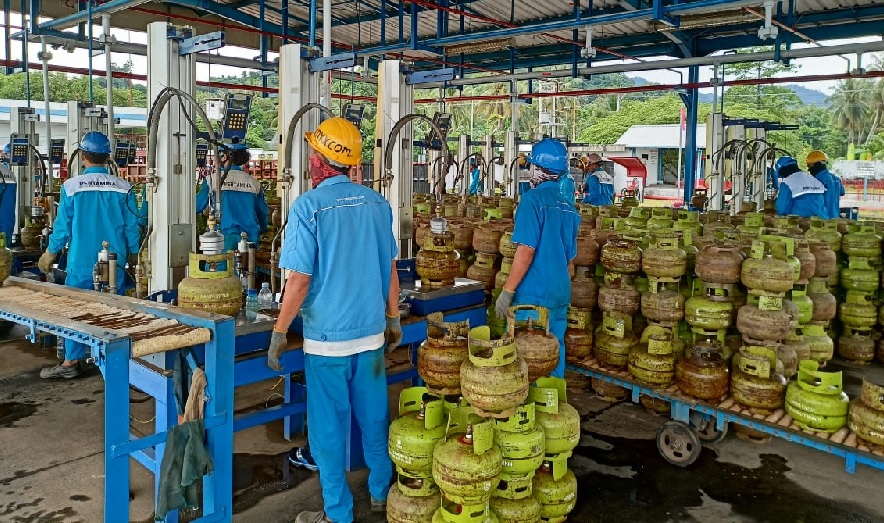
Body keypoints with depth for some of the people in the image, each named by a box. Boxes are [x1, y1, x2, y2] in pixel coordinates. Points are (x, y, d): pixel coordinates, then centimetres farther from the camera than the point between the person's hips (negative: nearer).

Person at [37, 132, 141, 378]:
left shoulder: (71, 186, -7)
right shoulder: (123, 188, -4)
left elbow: (63, 226, -2)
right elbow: (132, 227, 0)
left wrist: (50, 253, 14)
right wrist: (133, 253, 17)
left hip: (82, 262, -1)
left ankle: (71, 362, 14)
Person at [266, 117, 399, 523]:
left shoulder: (308, 206, -14)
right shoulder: (377, 203, 1)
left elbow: (300, 279, -15)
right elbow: (390, 269, 7)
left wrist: (279, 332, -5)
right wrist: (393, 318, 18)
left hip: (327, 335, -5)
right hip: (372, 330, 5)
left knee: (328, 426, 8)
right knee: (374, 417, 18)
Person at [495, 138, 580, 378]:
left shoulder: (533, 199, -11)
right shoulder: (568, 207, 12)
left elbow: (526, 251, -18)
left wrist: (507, 291, -13)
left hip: (534, 295, -7)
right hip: (561, 295, 7)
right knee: (554, 352, 14)